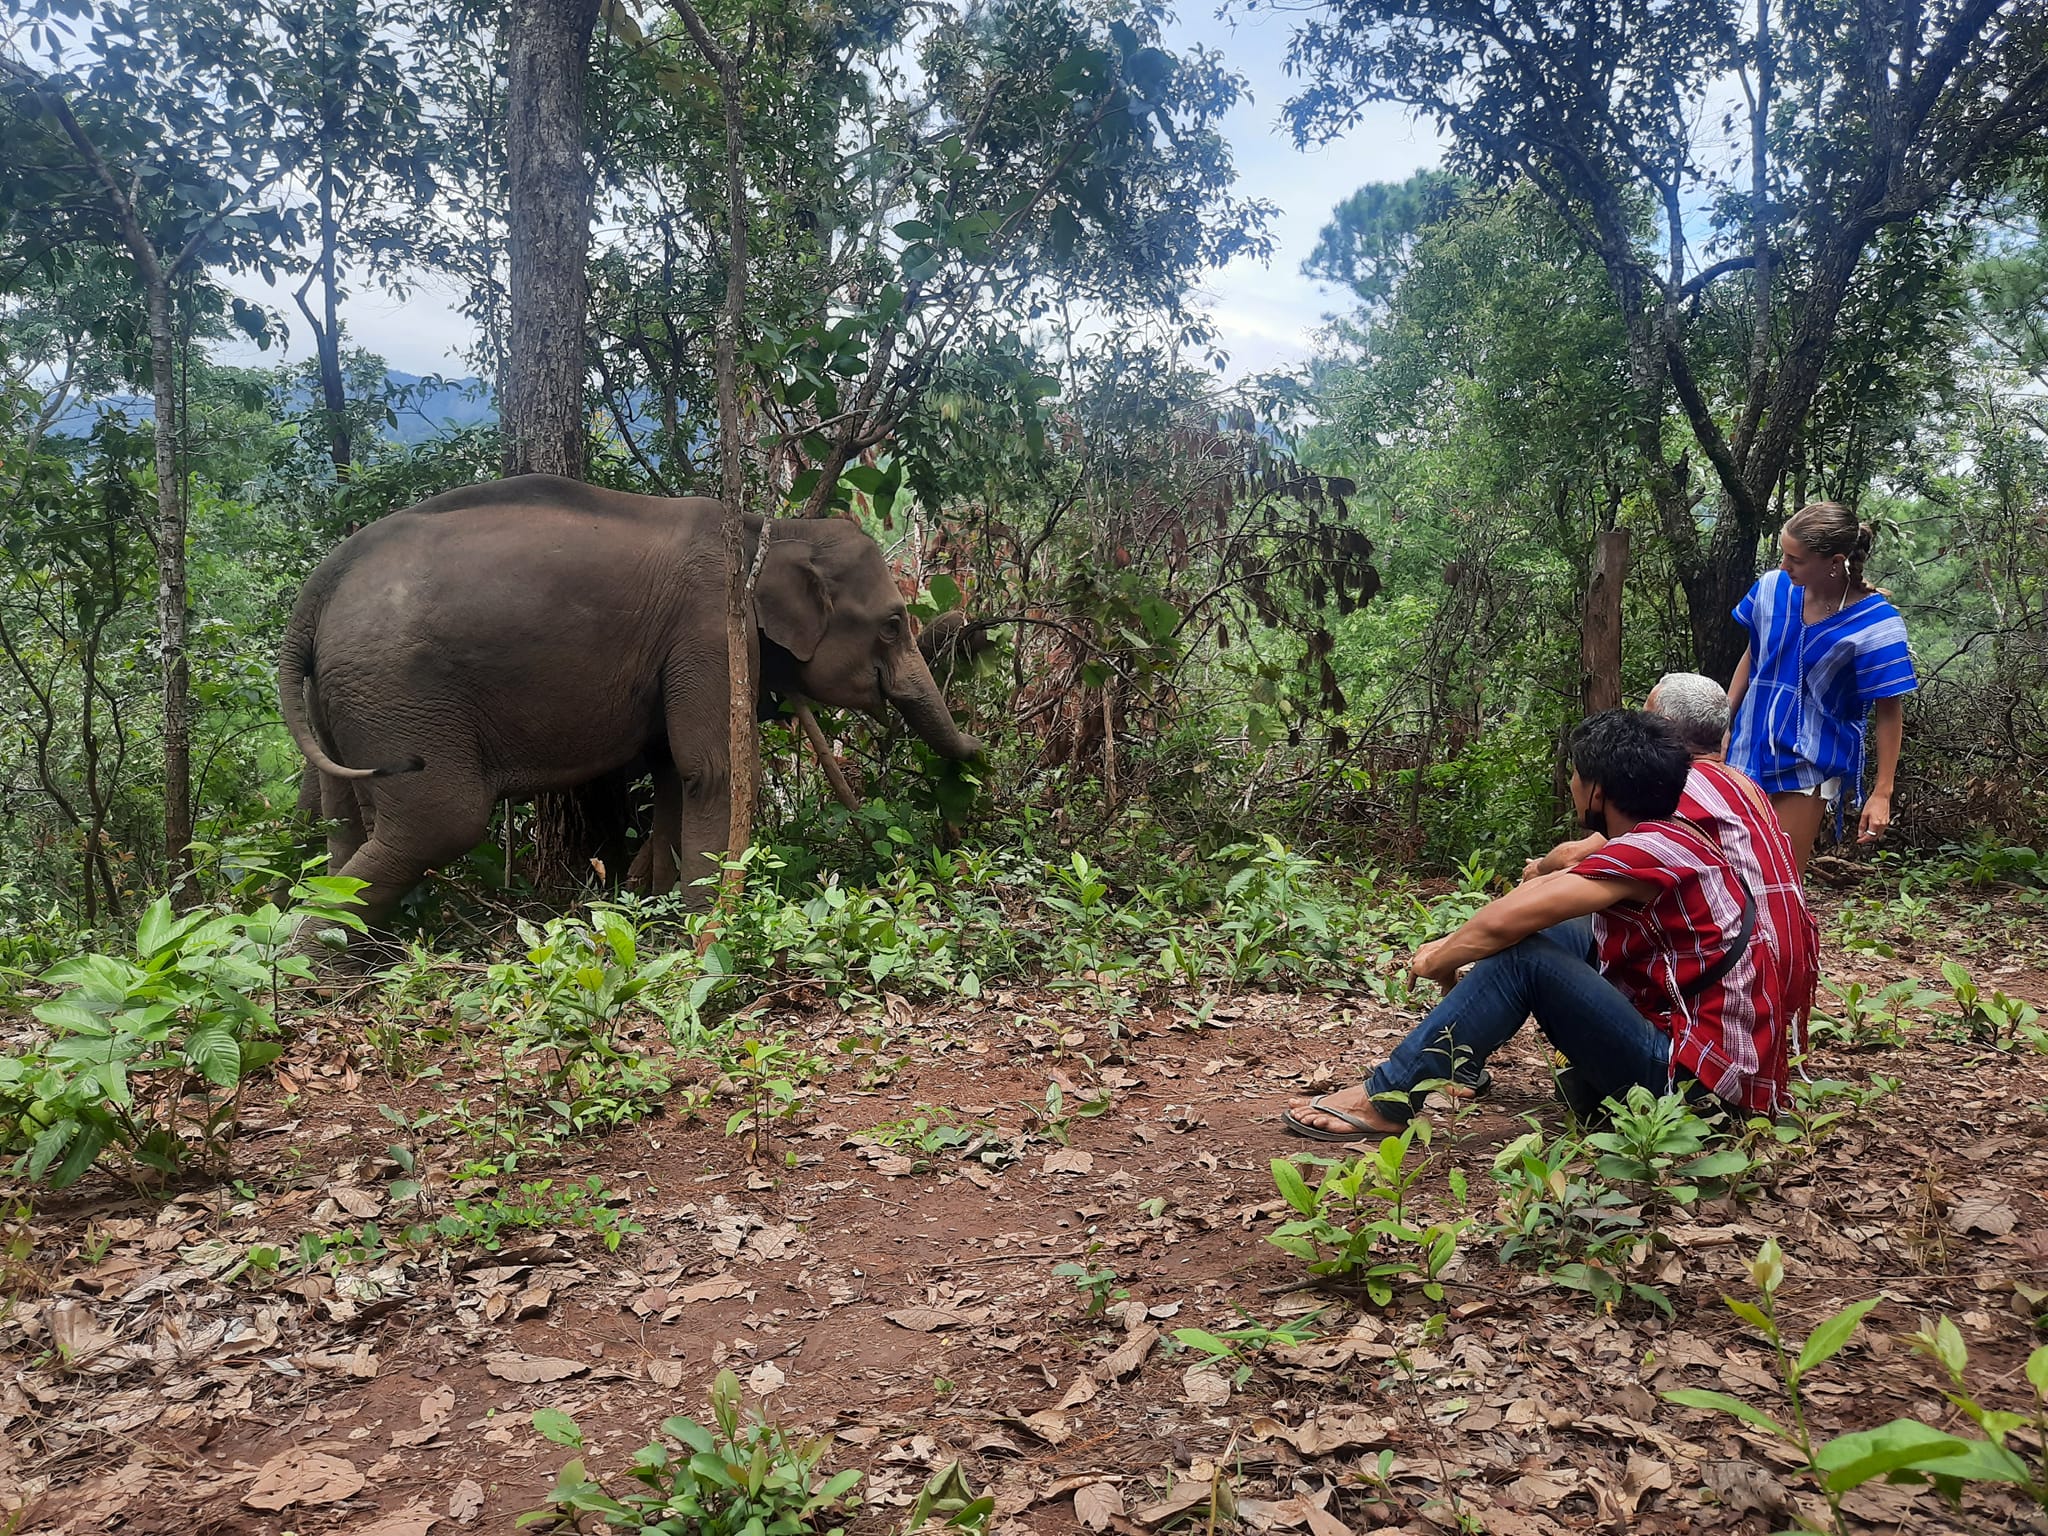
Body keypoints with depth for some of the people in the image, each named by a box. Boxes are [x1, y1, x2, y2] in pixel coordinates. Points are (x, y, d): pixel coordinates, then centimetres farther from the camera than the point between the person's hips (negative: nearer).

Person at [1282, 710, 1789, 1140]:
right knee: (1547, 931, 11)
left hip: (1694, 1081, -10)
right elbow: (1542, 891, 14)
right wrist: (1452, 946, 6)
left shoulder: (1650, 850, -20)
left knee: (1523, 955, -19)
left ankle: (1387, 1099, -14)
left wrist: (1438, 961, -8)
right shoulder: (1667, 840, 9)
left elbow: (1503, 922, -26)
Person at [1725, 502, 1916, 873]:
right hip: (1751, 746, 5)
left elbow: (1890, 712, -11)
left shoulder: (1875, 624, -17)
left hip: (1809, 765, -4)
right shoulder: (1772, 587, -5)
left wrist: (1881, 793, -12)